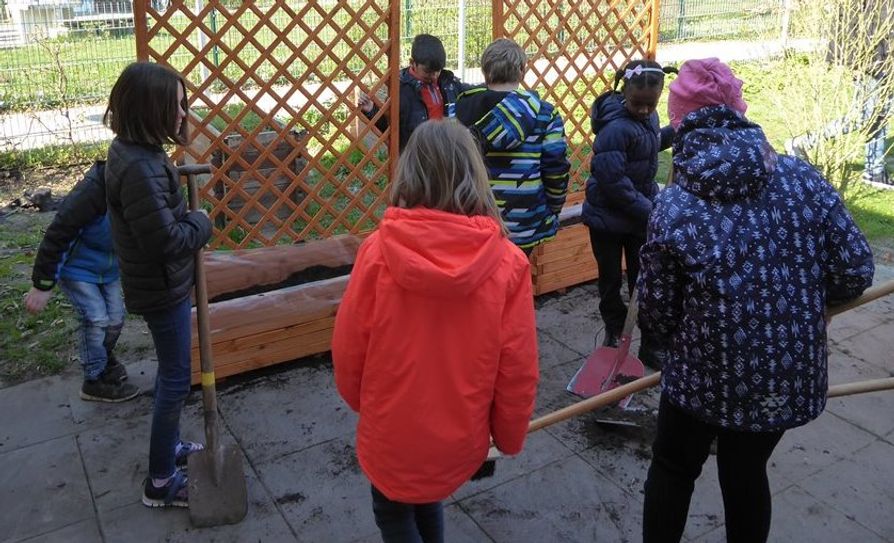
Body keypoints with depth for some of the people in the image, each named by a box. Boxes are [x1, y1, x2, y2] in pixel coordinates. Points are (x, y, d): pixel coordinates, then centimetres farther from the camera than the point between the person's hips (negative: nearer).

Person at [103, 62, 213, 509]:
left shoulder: (132, 150, 3)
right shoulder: (140, 167, -29)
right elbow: (166, 240, -28)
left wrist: (187, 221, 1)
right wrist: (202, 223, -11)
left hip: (158, 282, 10)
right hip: (162, 287, -10)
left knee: (171, 371, 24)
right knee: (176, 378, 3)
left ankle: (169, 445, 43)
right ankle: (161, 482, 17)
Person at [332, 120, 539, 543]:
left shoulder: (378, 251, -20)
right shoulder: (508, 262, -18)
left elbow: (347, 350, -10)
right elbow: (518, 370, -11)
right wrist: (509, 436, 7)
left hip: (392, 433, -1)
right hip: (461, 436, 2)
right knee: (425, 498, 32)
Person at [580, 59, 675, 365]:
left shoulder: (647, 116, 0)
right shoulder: (616, 128, -25)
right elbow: (614, 182, -28)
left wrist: (677, 130, 7)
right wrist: (649, 211, -23)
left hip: (641, 214, 6)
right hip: (609, 217, -6)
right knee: (611, 279, 13)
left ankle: (650, 345, 19)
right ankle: (613, 330, 36)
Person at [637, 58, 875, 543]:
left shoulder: (672, 208, -16)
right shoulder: (803, 178, -10)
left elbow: (655, 315, -10)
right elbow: (856, 272, -6)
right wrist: (803, 302, 14)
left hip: (705, 377, -3)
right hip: (789, 375, 3)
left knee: (672, 471, 22)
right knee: (746, 474, 25)